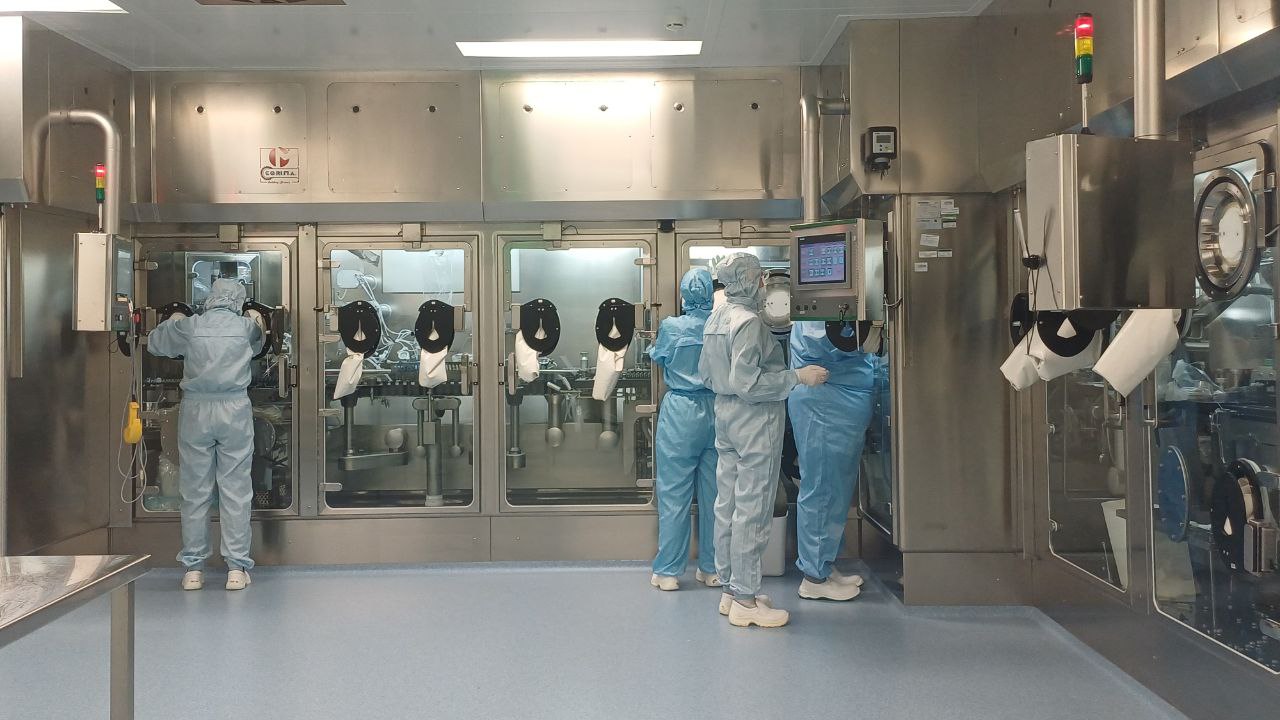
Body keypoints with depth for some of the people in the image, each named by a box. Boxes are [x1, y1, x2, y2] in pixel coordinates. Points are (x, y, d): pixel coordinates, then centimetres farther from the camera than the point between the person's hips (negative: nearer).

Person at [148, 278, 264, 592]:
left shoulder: (188, 326, 1)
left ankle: (193, 568, 12)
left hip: (196, 410, 1)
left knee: (195, 490, 7)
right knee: (235, 488, 3)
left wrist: (172, 321, 33)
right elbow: (259, 345, 21)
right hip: (235, 410, -1)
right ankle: (236, 568, 4)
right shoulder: (246, 327, 1)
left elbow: (153, 344, 16)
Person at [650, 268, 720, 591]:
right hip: (718, 411, 3)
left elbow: (657, 357, 10)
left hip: (681, 413, -3)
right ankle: (712, 569, 20)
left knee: (674, 495, 4)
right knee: (714, 494, 10)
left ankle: (668, 571, 9)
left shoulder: (672, 327, -10)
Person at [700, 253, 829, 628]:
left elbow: (706, 372, 16)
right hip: (755, 419, -10)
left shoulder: (716, 319, 10)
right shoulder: (749, 322, -19)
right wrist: (798, 376, -21)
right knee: (752, 510, -3)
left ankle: (730, 589, 23)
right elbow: (747, 382, -24)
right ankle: (745, 600, 2)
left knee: (727, 505, 13)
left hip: (725, 415, 10)